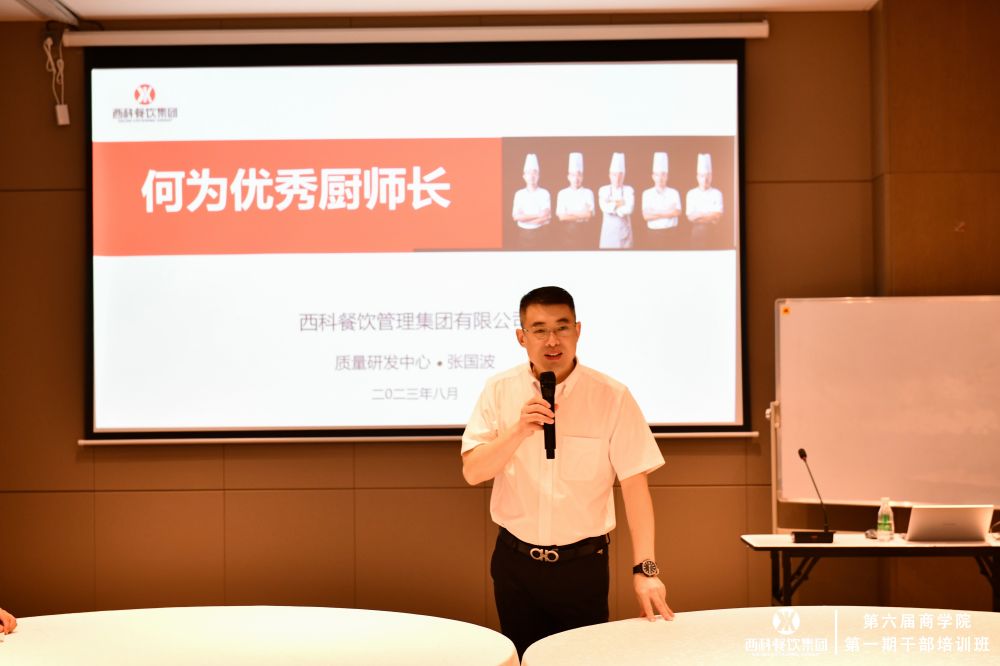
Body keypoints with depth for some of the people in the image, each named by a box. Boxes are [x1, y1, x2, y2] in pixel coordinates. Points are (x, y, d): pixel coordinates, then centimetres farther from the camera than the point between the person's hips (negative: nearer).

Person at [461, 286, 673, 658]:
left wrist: (645, 568, -15)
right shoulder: (499, 392, -2)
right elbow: (472, 472, -6)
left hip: (583, 562, -2)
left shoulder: (612, 397, -10)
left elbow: (634, 484, -10)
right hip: (515, 560, 2)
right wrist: (520, 431, -22)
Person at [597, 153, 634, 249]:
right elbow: (605, 208, -11)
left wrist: (612, 205, -8)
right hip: (608, 229, 0)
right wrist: (620, 203, -8)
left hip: (624, 229, 0)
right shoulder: (603, 190, 4)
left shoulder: (629, 190, 3)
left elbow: (629, 209, -12)